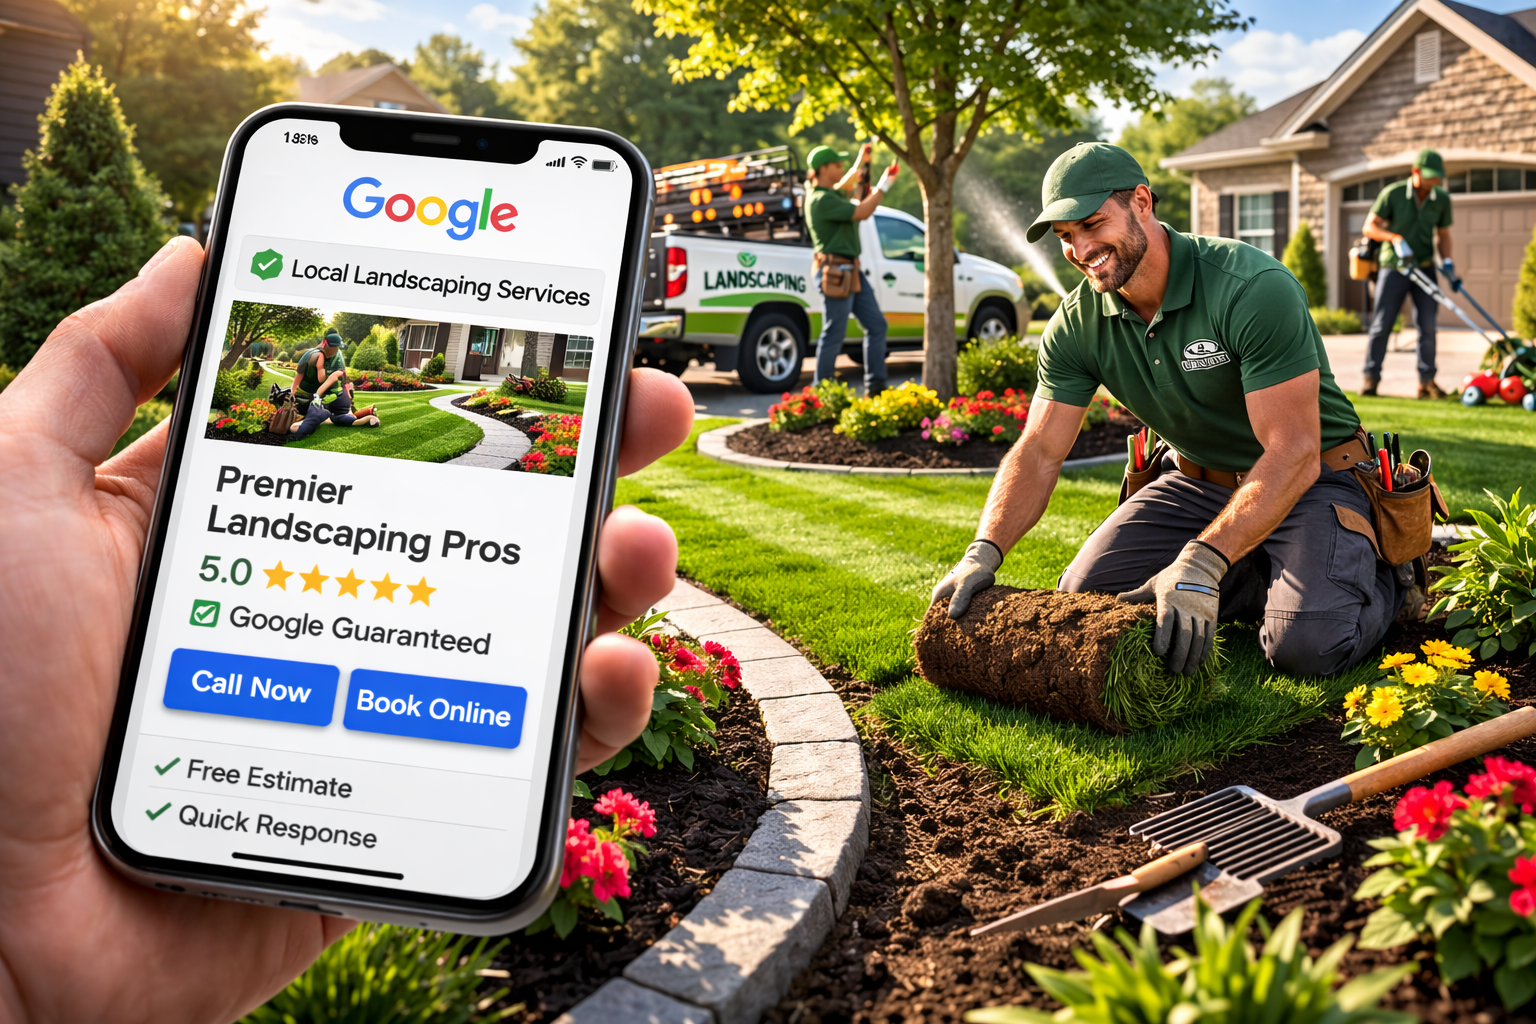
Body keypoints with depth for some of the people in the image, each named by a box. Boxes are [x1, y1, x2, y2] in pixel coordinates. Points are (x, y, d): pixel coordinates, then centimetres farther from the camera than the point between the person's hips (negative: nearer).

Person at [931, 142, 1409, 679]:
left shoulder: (1254, 288, -27)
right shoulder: (1076, 325, -9)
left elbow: (1293, 454, -31)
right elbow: (1038, 453, -10)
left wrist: (1201, 563, -43)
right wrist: (984, 551, -28)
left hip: (1311, 478, -5)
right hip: (1197, 481, 6)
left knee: (1304, 644, -28)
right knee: (1085, 591, -9)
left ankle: (1380, 574, 7)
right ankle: (1260, 580, 6)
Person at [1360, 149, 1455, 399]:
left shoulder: (1442, 199, 1)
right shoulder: (1392, 194, -10)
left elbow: (1443, 234, 12)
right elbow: (1370, 227, -7)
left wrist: (1446, 262, -2)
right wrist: (1395, 238, -22)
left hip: (1425, 269, 3)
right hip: (1393, 268, -3)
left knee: (1428, 326, -3)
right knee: (1381, 324, -5)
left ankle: (1427, 381, 2)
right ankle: (1370, 378, 2)